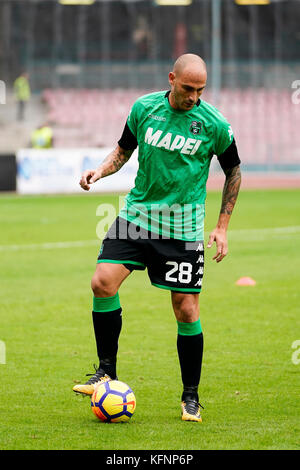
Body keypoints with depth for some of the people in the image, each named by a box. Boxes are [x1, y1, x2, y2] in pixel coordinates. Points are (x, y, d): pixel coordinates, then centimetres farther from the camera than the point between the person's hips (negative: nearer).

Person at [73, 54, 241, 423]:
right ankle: (107, 372, 0)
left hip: (184, 226, -2)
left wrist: (222, 226, 4)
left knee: (186, 310, -3)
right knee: (103, 282, -16)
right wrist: (100, 170, -5)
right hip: (137, 213, 2)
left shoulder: (214, 124, -7)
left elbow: (233, 171, 7)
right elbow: (124, 149, 15)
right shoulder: (144, 108, -2)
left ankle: (190, 397, 13)